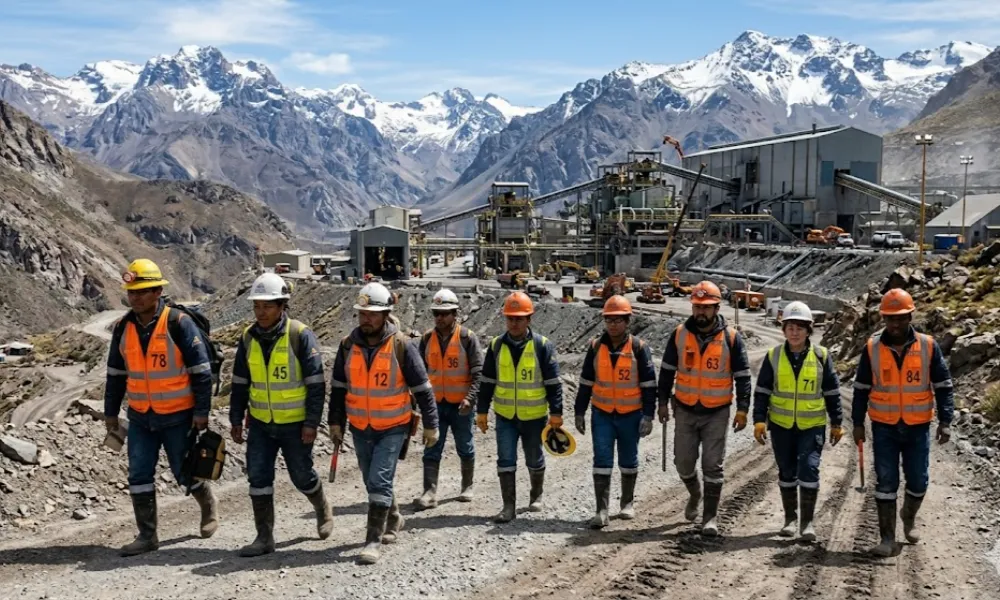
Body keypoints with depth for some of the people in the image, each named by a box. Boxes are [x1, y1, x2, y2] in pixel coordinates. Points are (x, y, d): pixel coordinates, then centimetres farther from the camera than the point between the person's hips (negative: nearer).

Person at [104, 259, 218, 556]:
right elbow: (115, 373, 12)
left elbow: (201, 370, -12)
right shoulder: (123, 327, 2)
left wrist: (202, 412, -13)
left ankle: (208, 506, 35)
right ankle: (147, 536, 11)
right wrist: (110, 413, 13)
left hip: (178, 417, -5)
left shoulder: (179, 324, -15)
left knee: (185, 472, 6)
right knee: (139, 475, 1)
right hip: (140, 418, 5)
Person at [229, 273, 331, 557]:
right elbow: (240, 383, 10)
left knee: (302, 476, 9)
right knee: (258, 477, -1)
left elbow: (316, 384, -13)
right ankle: (264, 537, 8)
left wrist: (311, 423, -15)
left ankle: (322, 508, 38)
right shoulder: (248, 338, 1)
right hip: (260, 424, 4)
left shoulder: (301, 336, -14)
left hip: (295, 424, -4)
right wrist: (236, 420, 8)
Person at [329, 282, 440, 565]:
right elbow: (338, 387, 8)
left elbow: (423, 389, -7)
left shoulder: (401, 346, -13)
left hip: (393, 428, -5)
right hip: (360, 428, 5)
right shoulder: (348, 345, -2)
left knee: (379, 481, -13)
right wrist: (336, 422, 7)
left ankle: (374, 540, -8)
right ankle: (393, 520, 39)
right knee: (373, 482, 16)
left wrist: (430, 425, -5)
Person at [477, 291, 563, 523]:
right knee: (505, 460, -2)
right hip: (505, 416, 2)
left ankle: (536, 497, 36)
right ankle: (508, 506, 5)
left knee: (534, 460, 14)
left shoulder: (542, 346, -8)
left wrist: (556, 412, -7)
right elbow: (486, 381, 6)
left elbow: (553, 383, -5)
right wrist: (482, 411, 6)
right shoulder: (496, 346, 0)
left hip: (534, 416, -1)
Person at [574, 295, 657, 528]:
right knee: (602, 461, -5)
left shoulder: (639, 347, -7)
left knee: (628, 461, 13)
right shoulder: (596, 347, 0)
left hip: (630, 415, -1)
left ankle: (627, 503, 31)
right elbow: (586, 382, 7)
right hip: (602, 415, 1)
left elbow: (649, 385, -5)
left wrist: (648, 416, -9)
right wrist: (579, 412, 5)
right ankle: (602, 511, -4)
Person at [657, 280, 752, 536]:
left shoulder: (731, 337, -6)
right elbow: (667, 371, 7)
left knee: (712, 465, -2)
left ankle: (710, 517, 8)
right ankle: (694, 493, 39)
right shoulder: (679, 334, -1)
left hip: (717, 413, -2)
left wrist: (742, 410, -8)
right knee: (683, 462, 8)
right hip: (685, 411, 2)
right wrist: (663, 403, 5)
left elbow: (743, 376, -3)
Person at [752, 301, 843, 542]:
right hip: (781, 424, 2)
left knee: (809, 468, -13)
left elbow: (832, 393, 4)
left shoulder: (821, 356, -3)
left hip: (812, 425, -2)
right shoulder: (774, 356, -1)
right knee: (787, 472, 11)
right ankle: (790, 518, 26)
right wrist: (759, 420, -4)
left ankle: (807, 521, -1)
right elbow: (762, 391, 3)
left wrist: (837, 423, 5)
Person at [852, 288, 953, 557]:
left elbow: (943, 386, 1)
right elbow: (861, 388, 4)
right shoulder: (872, 348, -3)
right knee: (886, 482, -1)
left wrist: (945, 421, -5)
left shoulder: (928, 346, -4)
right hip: (884, 427, 0)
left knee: (918, 481, 9)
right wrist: (858, 423, 3)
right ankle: (887, 537, 7)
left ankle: (909, 517, 38)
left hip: (918, 427, 1)